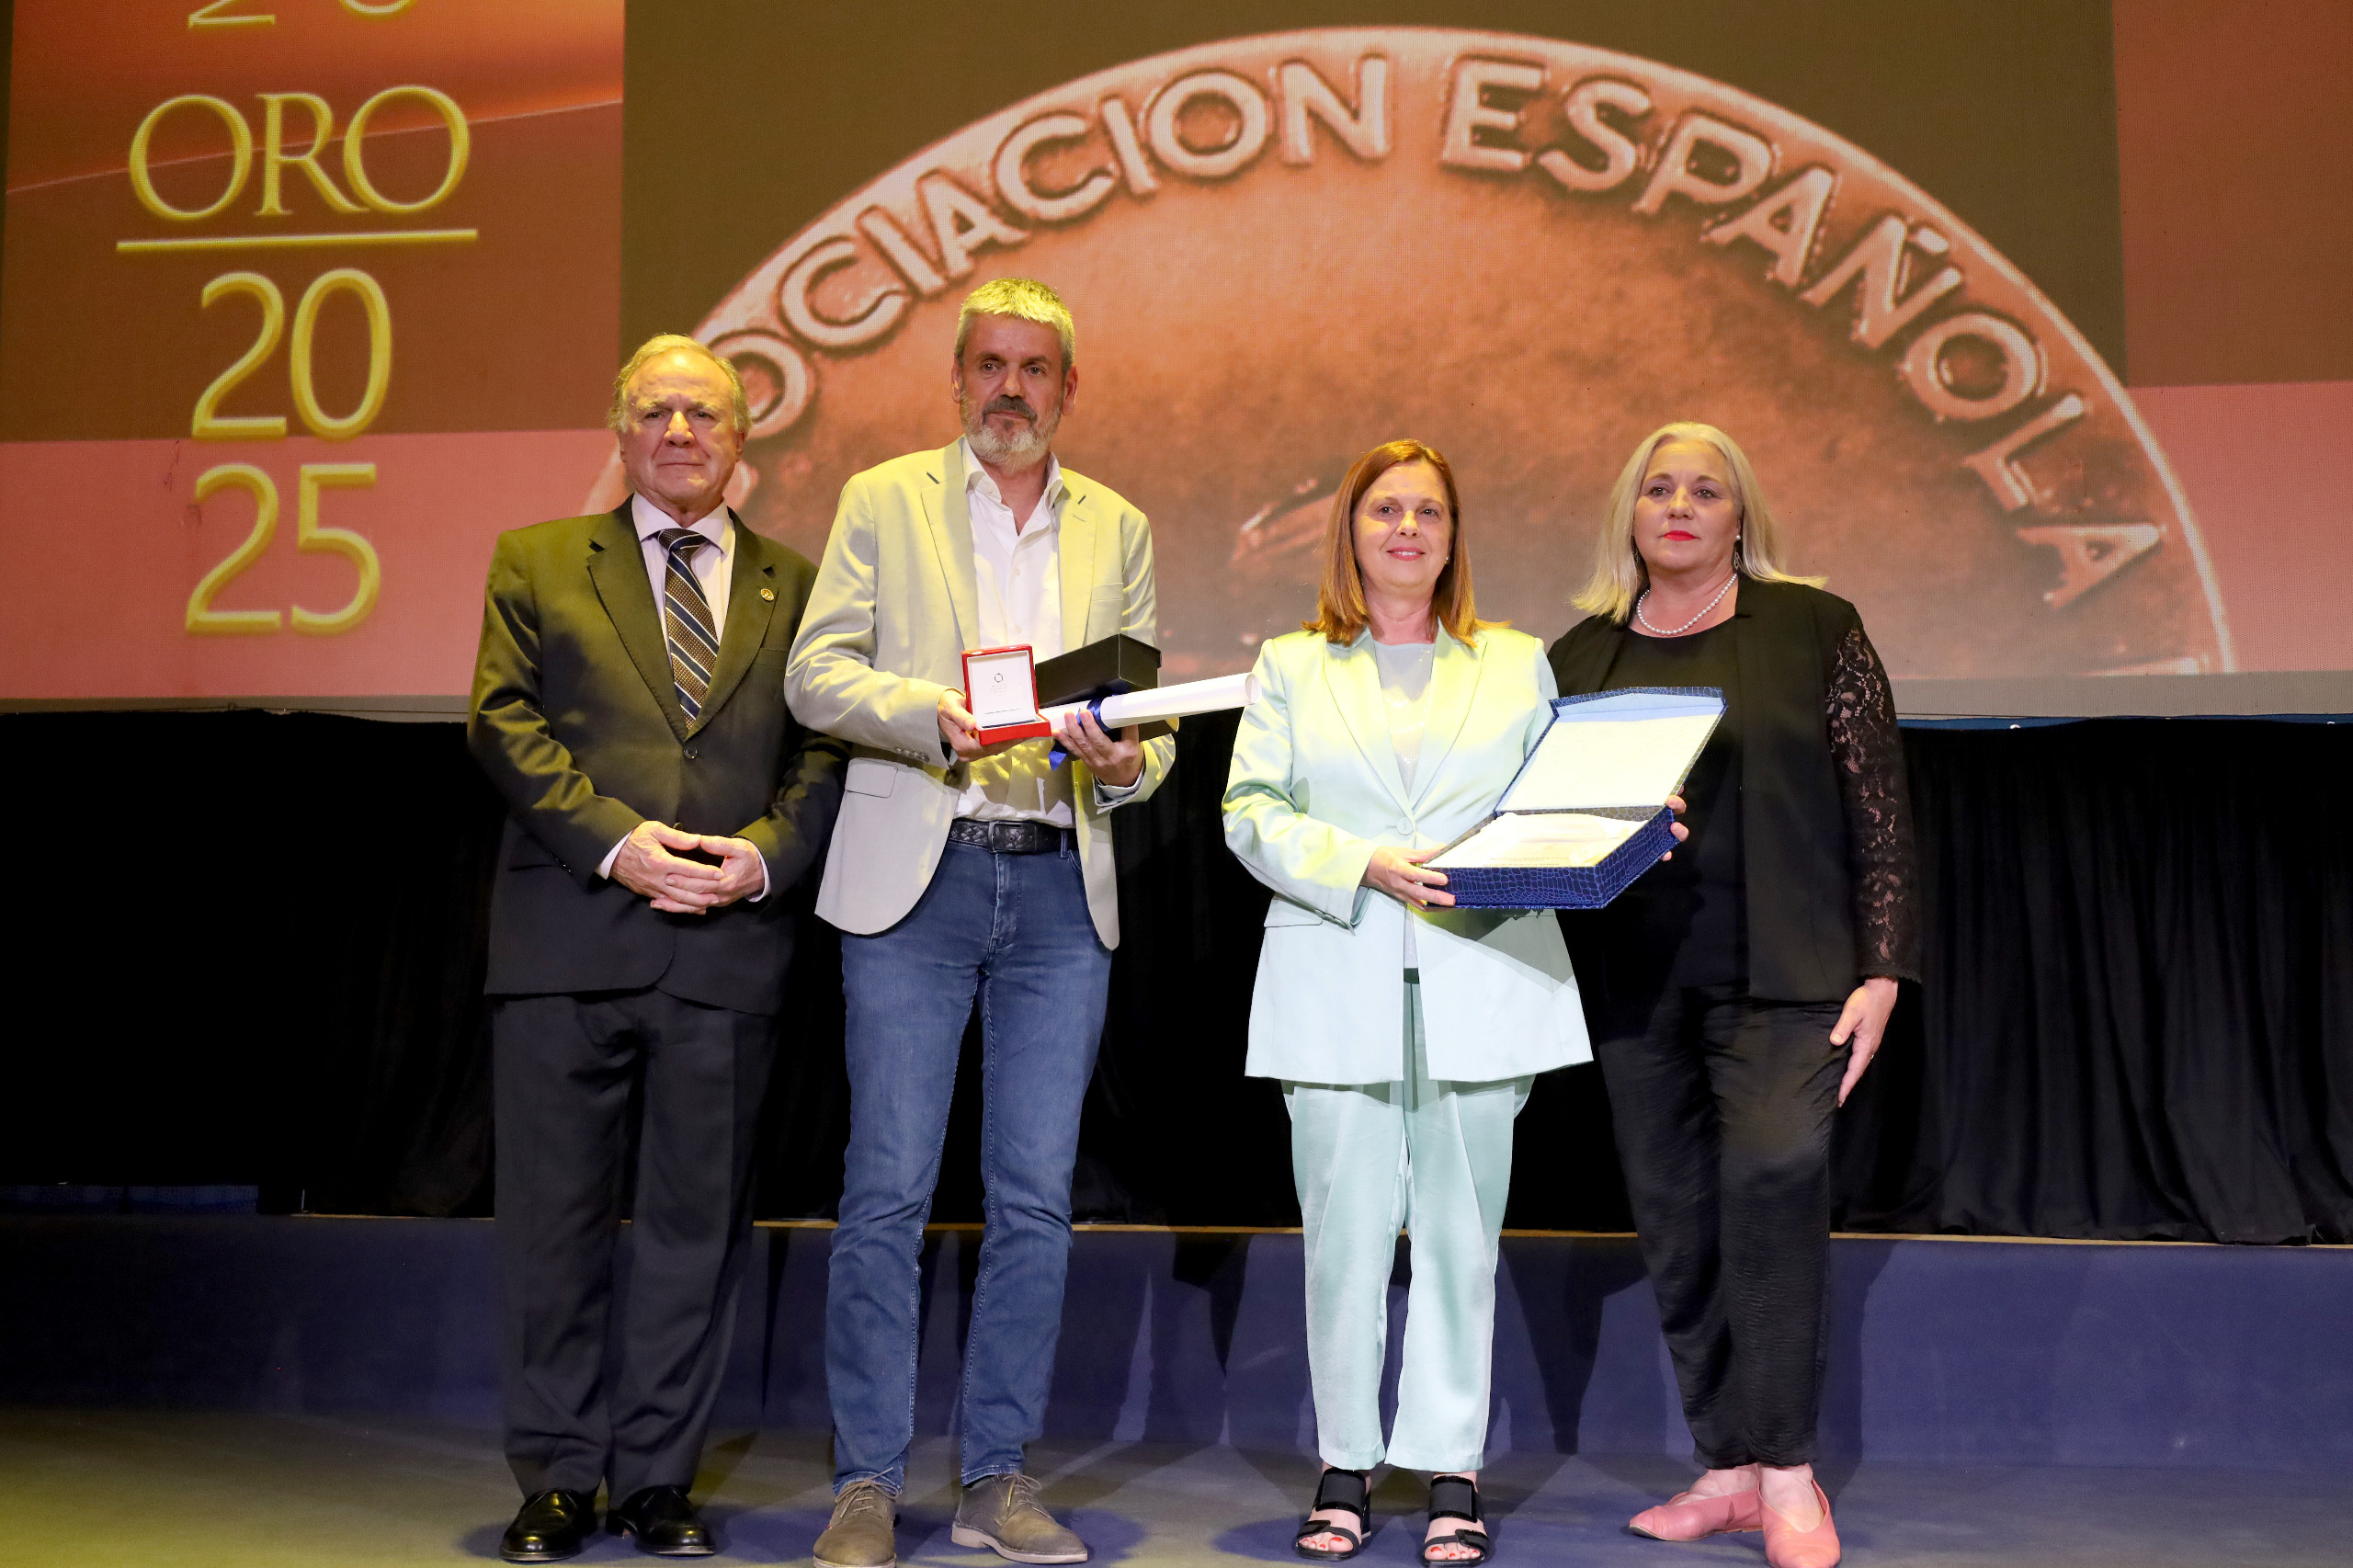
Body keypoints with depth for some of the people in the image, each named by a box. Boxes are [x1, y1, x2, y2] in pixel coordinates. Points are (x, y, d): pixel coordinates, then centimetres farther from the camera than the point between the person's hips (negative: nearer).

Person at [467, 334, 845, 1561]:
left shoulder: (798, 587, 13)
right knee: (555, 1214, 4)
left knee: (696, 1218, 6)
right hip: (566, 939, 0)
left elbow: (827, 749, 7)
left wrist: (764, 853, -11)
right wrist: (614, 839, -12)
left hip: (729, 943, 1)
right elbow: (503, 723, 1)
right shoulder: (537, 562, 12)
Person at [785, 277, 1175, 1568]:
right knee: (887, 1190, -2)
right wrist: (935, 715, -17)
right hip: (916, 879, -2)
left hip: (1062, 890, 3)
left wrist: (1127, 761, -8)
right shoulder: (882, 501, 8)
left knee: (1035, 1197, 5)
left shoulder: (1118, 529, 16)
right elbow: (816, 674, 0)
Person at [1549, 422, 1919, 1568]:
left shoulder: (1814, 630, 4)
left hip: (1778, 969, -3)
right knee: (1673, 1212, 5)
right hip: (1632, 977, 3)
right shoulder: (1580, 655, 11)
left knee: (1773, 1174, -18)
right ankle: (1728, 1469, 17)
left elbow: (1878, 809, 0)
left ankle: (1786, 1474, -6)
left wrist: (1881, 970, -6)